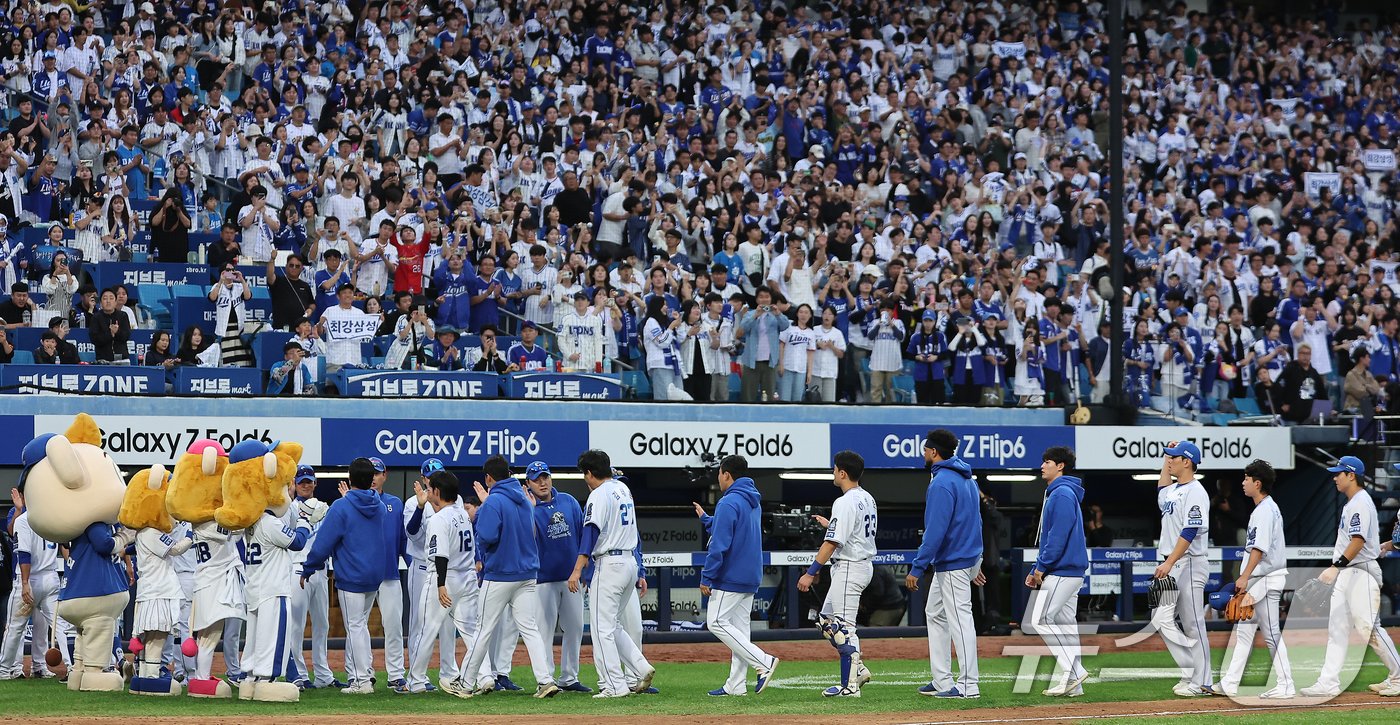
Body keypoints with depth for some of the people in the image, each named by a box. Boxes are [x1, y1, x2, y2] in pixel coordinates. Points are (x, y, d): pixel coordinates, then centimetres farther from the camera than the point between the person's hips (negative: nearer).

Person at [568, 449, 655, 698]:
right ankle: (641, 669, 6)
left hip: (609, 563, -9)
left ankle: (614, 685, -8)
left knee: (603, 627, -5)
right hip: (630, 563, 9)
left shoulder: (599, 494, -11)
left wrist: (577, 570, -26)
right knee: (613, 624, 18)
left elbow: (591, 532, -22)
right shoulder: (623, 489, 16)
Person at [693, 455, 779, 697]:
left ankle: (763, 662, -15)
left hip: (730, 577, -9)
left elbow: (719, 544, -20)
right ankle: (737, 685, 6)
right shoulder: (753, 502, 15)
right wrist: (705, 519, 39)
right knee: (739, 627, 8)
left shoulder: (729, 502, -15)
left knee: (717, 623, -6)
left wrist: (707, 577, -17)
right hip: (751, 577, 9)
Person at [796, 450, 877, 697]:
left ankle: (850, 685, -6)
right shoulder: (867, 499, 12)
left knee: (843, 627, -7)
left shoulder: (845, 503, -17)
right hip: (865, 564, 10)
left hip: (849, 568, -10)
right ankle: (857, 669, 15)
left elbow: (832, 542, -22)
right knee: (826, 621, 16)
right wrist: (830, 524, 29)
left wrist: (811, 573, -21)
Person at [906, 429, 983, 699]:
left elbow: (935, 531, -23)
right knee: (935, 614, 17)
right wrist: (975, 563, 24)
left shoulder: (941, 483, -18)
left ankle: (968, 685, -5)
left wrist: (917, 568, -21)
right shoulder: (967, 479, 13)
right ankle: (942, 681, 17)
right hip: (969, 557, 11)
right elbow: (976, 521, 19)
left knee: (960, 620, -7)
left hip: (953, 563, -11)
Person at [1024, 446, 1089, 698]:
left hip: (1061, 570, -10)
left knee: (1040, 620, -11)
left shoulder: (1062, 494, -12)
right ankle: (1073, 684, 8)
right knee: (1064, 623, 9)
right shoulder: (1057, 493, 20)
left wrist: (1042, 566, -16)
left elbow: (1058, 535, -20)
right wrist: (1036, 570, 17)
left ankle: (1073, 671, -13)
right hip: (1071, 571, 10)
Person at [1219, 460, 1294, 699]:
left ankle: (1285, 686, -3)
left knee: (1271, 632, -6)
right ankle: (1229, 683, 11)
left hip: (1267, 579, -11)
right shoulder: (1265, 508, 17)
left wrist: (1245, 577, -26)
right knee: (1244, 630, 10)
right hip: (1257, 581, 11)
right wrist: (1245, 578, 20)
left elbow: (1259, 549, -23)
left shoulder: (1265, 511, -15)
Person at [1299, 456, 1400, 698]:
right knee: (1337, 628, 5)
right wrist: (1337, 570, 21)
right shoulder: (1351, 503, 17)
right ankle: (1329, 683, 4)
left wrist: (1336, 567, -29)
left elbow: (1358, 541, -24)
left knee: (1369, 627, -8)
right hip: (1346, 574, 10)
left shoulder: (1361, 502, -14)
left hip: (1361, 572, -10)